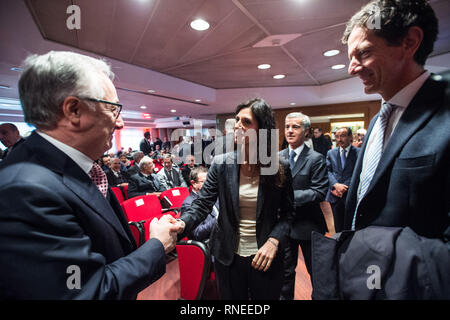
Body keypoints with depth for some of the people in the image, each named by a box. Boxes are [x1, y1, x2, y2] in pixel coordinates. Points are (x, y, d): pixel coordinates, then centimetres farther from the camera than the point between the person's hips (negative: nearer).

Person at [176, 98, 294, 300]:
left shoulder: (279, 168, -11)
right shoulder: (221, 163, -9)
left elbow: (287, 213, -3)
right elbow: (202, 204, -11)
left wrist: (274, 241, -18)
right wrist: (181, 224, -29)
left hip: (265, 258, 0)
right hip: (228, 258, 1)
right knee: (232, 297, 22)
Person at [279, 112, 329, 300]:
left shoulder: (316, 159, -12)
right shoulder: (278, 157, 2)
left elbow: (320, 192, -19)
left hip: (307, 225, -3)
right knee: (286, 269, 22)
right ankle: (286, 296, 43)